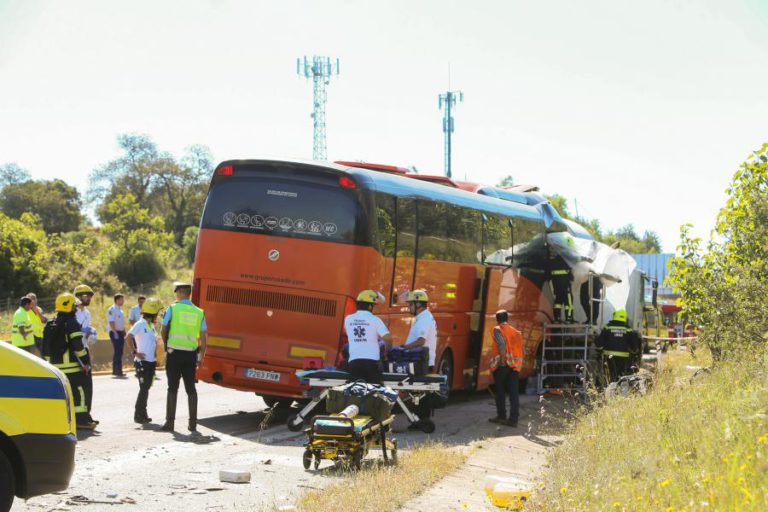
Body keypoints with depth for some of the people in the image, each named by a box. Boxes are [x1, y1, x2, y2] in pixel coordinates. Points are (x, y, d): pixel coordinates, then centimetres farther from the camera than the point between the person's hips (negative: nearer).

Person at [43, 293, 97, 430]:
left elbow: (46, 348, 17)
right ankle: (81, 419, -8)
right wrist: (85, 362, -12)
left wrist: (49, 363, 22)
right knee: (79, 391, -4)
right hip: (73, 367, -7)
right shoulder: (72, 324, -11)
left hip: (56, 366, 8)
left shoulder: (50, 325, 14)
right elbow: (78, 346, -17)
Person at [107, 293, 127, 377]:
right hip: (115, 333, -9)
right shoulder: (112, 310, -11)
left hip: (121, 332, 9)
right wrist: (115, 332, -23)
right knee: (117, 352, -12)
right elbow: (111, 322, -18)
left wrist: (124, 333, 18)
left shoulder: (120, 310, 18)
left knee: (119, 352, 9)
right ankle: (117, 370, -12)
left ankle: (116, 370, 13)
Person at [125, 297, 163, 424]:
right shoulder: (140, 324, -12)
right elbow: (128, 338, -21)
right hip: (142, 362, -8)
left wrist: (155, 358, 14)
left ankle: (143, 414, 19)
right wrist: (135, 352, -19)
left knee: (146, 388, 12)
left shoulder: (151, 325, 13)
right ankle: (138, 415, 0)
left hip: (151, 362, 8)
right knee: (144, 389, -6)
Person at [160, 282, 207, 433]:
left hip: (174, 353, -3)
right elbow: (203, 338, 3)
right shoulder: (199, 312, 5)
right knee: (191, 389, 10)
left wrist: (166, 345, 21)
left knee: (173, 388, 2)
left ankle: (170, 422, 1)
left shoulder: (172, 309, -4)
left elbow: (163, 331, 2)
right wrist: (201, 357, 12)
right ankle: (193, 423, 9)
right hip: (191, 354, 3)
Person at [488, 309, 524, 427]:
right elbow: (520, 349, 13)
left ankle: (501, 416, 13)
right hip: (515, 365, 5)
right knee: (514, 392, 0)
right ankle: (513, 419, -5)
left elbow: (502, 344, -19)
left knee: (500, 391, 8)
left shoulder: (498, 330, -1)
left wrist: (502, 360, -20)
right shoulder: (516, 332, 17)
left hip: (501, 364, -5)